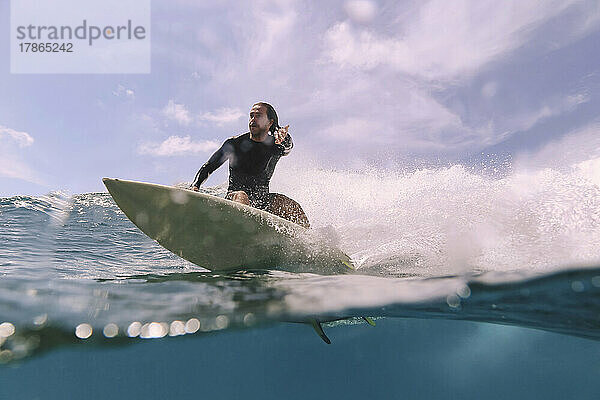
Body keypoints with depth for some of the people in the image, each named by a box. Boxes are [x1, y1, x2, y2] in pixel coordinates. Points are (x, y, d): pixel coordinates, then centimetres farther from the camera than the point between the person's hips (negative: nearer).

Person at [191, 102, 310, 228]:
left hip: (262, 201, 3)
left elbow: (287, 146, -25)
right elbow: (208, 167, 4)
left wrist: (282, 135, -49)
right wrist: (195, 186, -14)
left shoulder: (275, 146, 0)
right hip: (233, 200, -2)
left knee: (288, 203, -18)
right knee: (241, 195, -34)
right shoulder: (234, 143, -1)